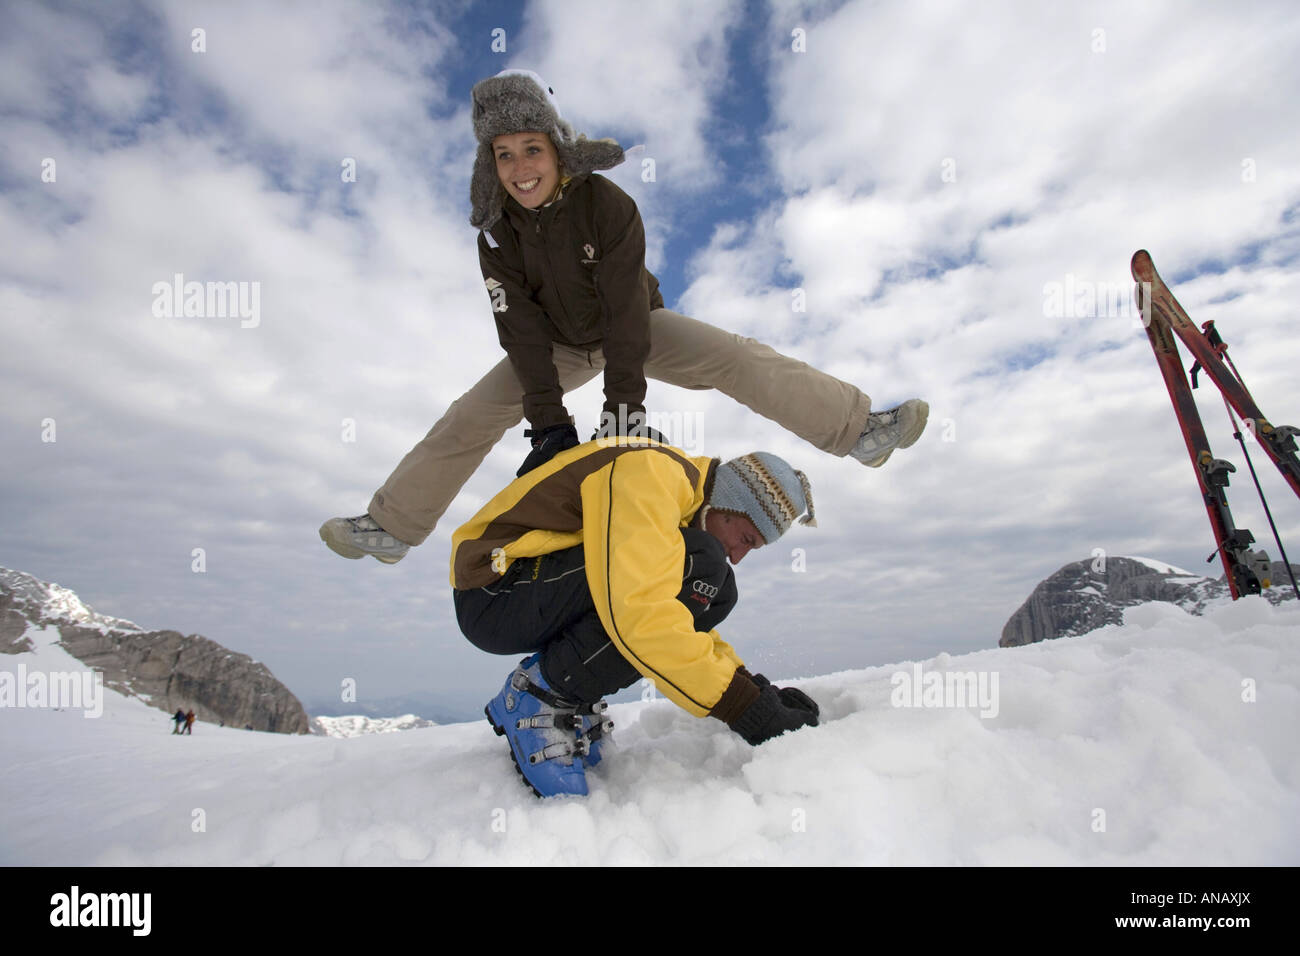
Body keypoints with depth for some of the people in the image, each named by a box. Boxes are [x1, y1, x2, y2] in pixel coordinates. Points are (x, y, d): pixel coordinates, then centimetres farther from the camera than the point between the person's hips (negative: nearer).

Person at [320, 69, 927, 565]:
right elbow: (522, 331, -20)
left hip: (637, 329, -2)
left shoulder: (608, 205, -24)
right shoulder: (497, 233, -16)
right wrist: (548, 422, -27)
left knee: (739, 360, -22)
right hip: (557, 344, 3)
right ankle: (391, 526, 12)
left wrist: (624, 402, -35)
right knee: (467, 421, -4)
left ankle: (859, 429, -16)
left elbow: (626, 310, -28)